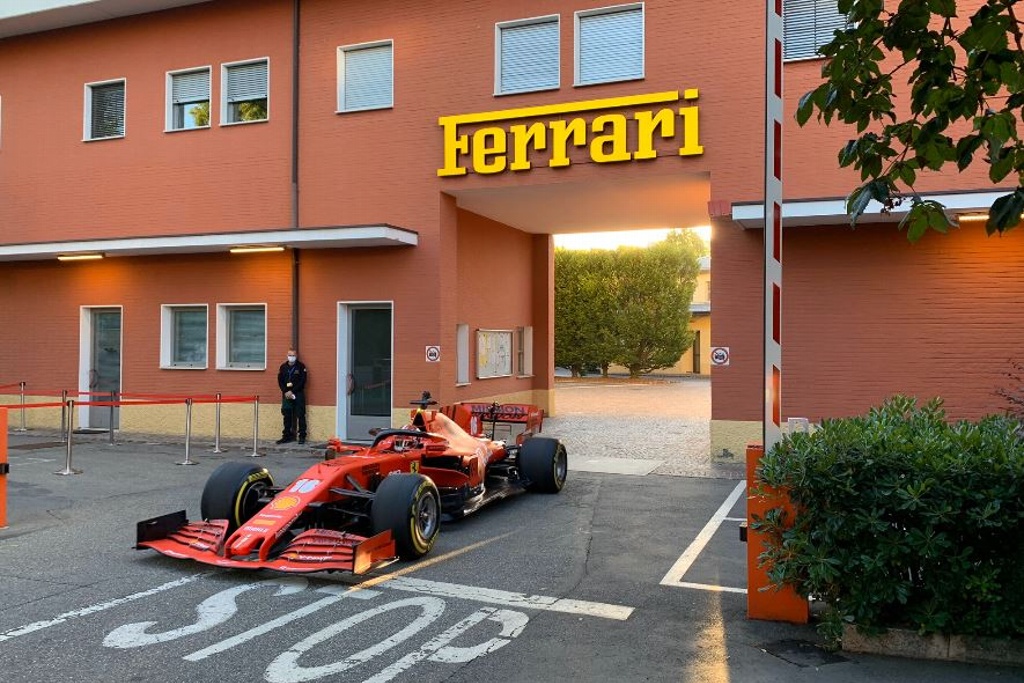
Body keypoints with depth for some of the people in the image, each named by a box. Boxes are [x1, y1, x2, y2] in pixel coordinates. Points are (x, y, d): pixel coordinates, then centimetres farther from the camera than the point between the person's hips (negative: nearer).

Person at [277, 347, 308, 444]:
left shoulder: (301, 367, -2)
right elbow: (280, 381, 7)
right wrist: (286, 392, -7)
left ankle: (302, 436, 2)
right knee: (287, 416, 6)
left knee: (300, 416, -2)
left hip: (298, 394, -3)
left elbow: (302, 381, -8)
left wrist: (292, 391, -13)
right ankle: (287, 436, 13)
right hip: (286, 395, 4)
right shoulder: (283, 367, 9)